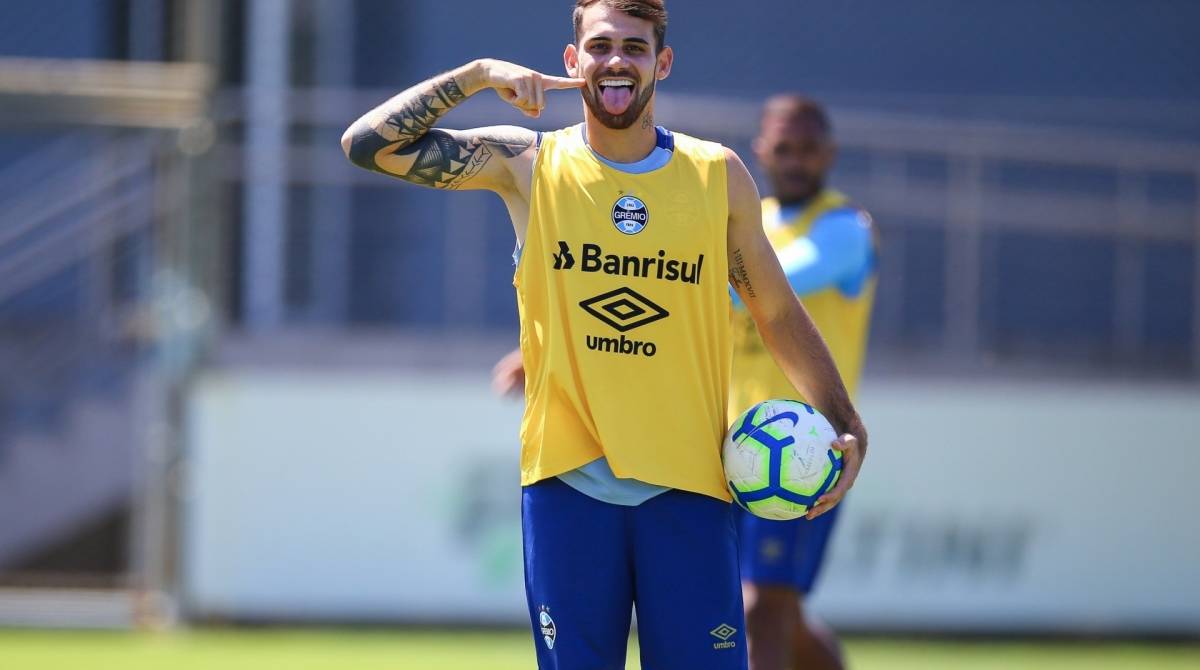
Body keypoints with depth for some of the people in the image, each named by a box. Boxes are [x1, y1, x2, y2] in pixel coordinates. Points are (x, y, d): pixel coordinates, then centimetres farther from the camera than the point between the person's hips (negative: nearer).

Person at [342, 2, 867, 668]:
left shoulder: (719, 175, 6)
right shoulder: (528, 165, 4)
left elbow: (778, 313, 15)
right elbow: (367, 144, -2)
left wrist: (844, 428, 7)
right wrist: (478, 74, -9)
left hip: (688, 486, 0)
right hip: (566, 482, 0)